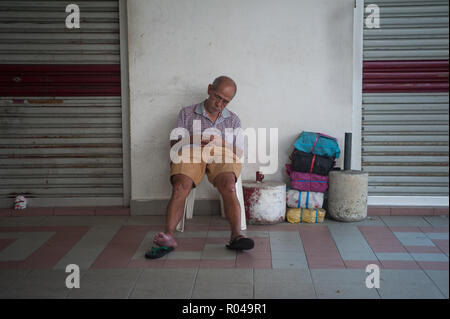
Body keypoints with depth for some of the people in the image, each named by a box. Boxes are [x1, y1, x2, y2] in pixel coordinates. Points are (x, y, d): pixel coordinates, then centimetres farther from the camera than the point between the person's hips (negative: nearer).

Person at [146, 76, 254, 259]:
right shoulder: (187, 113, 23)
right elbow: (174, 143, 14)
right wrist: (193, 141, -7)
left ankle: (236, 235, -45)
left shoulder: (233, 120, 27)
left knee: (229, 187, -33)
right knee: (179, 188, -32)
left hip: (222, 157, 1)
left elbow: (238, 152, 16)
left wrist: (220, 144, -5)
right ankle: (168, 237, -41)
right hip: (191, 155, 0)